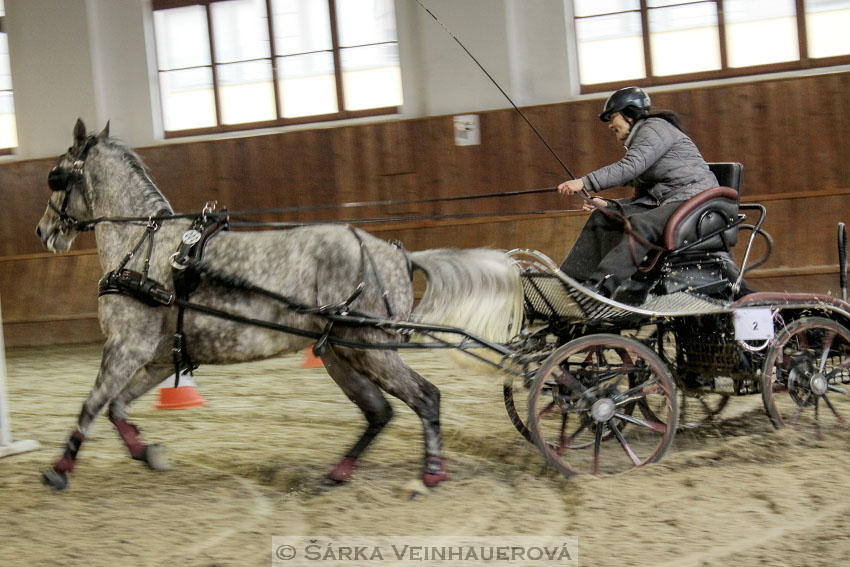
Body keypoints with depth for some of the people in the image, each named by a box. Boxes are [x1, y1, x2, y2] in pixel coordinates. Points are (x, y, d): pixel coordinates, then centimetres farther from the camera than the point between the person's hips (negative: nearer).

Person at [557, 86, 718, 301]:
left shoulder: (655, 128, -6)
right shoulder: (640, 138, 23)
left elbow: (630, 167, -22)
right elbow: (643, 196, 19)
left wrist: (585, 183, -25)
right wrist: (607, 204, 5)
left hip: (694, 197, -10)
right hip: (662, 202, 10)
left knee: (640, 224, -35)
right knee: (601, 217, -1)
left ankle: (600, 285, -47)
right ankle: (569, 278, -8)